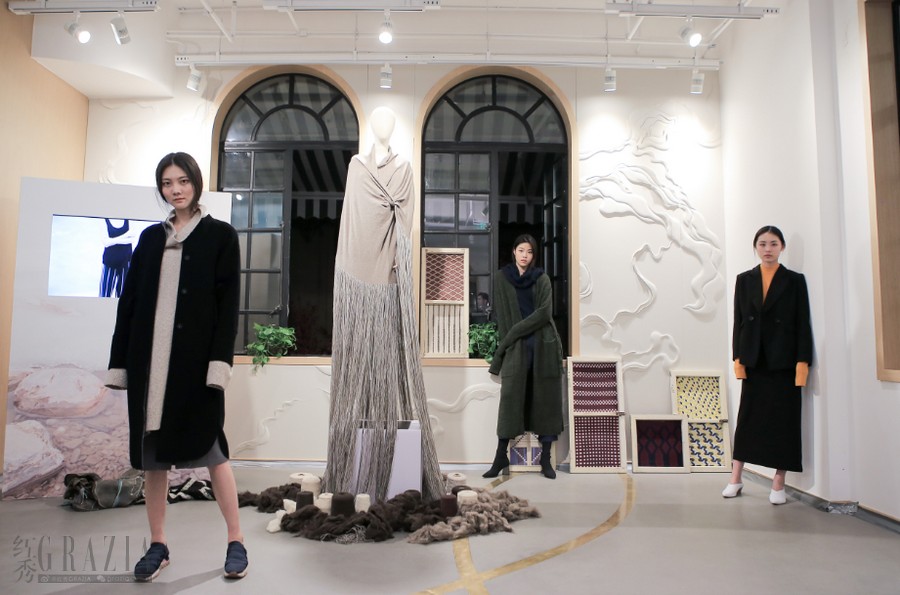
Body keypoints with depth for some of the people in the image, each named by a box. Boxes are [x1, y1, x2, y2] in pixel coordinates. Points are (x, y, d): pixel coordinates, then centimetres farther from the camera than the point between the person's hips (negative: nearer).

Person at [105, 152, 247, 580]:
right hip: (149, 358, 5)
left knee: (209, 447, -1)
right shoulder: (151, 237, 14)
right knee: (151, 452, 8)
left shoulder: (220, 235, 1)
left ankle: (236, 541, 11)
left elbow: (228, 303, -5)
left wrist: (219, 361, -15)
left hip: (196, 358, -4)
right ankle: (157, 545, 21)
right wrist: (119, 362, 6)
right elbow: (129, 300, 11)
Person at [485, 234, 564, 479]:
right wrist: (507, 343, -7)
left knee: (546, 400, 1)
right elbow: (502, 315, 3)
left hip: (544, 345, 1)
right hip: (516, 347, -1)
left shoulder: (542, 279, 8)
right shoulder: (501, 278, 9)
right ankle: (501, 457, 3)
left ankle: (545, 459, 8)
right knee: (510, 399, -5)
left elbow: (545, 312, -6)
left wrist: (516, 331, -13)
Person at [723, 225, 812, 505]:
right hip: (753, 361, 2)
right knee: (747, 418, 7)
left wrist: (802, 362, -9)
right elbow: (738, 321, 6)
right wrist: (738, 358, -1)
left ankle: (778, 484, 14)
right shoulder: (744, 280, 7)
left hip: (783, 362, -1)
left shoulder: (795, 280, 2)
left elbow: (803, 324, -2)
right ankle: (735, 479, 15)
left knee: (783, 420, 4)